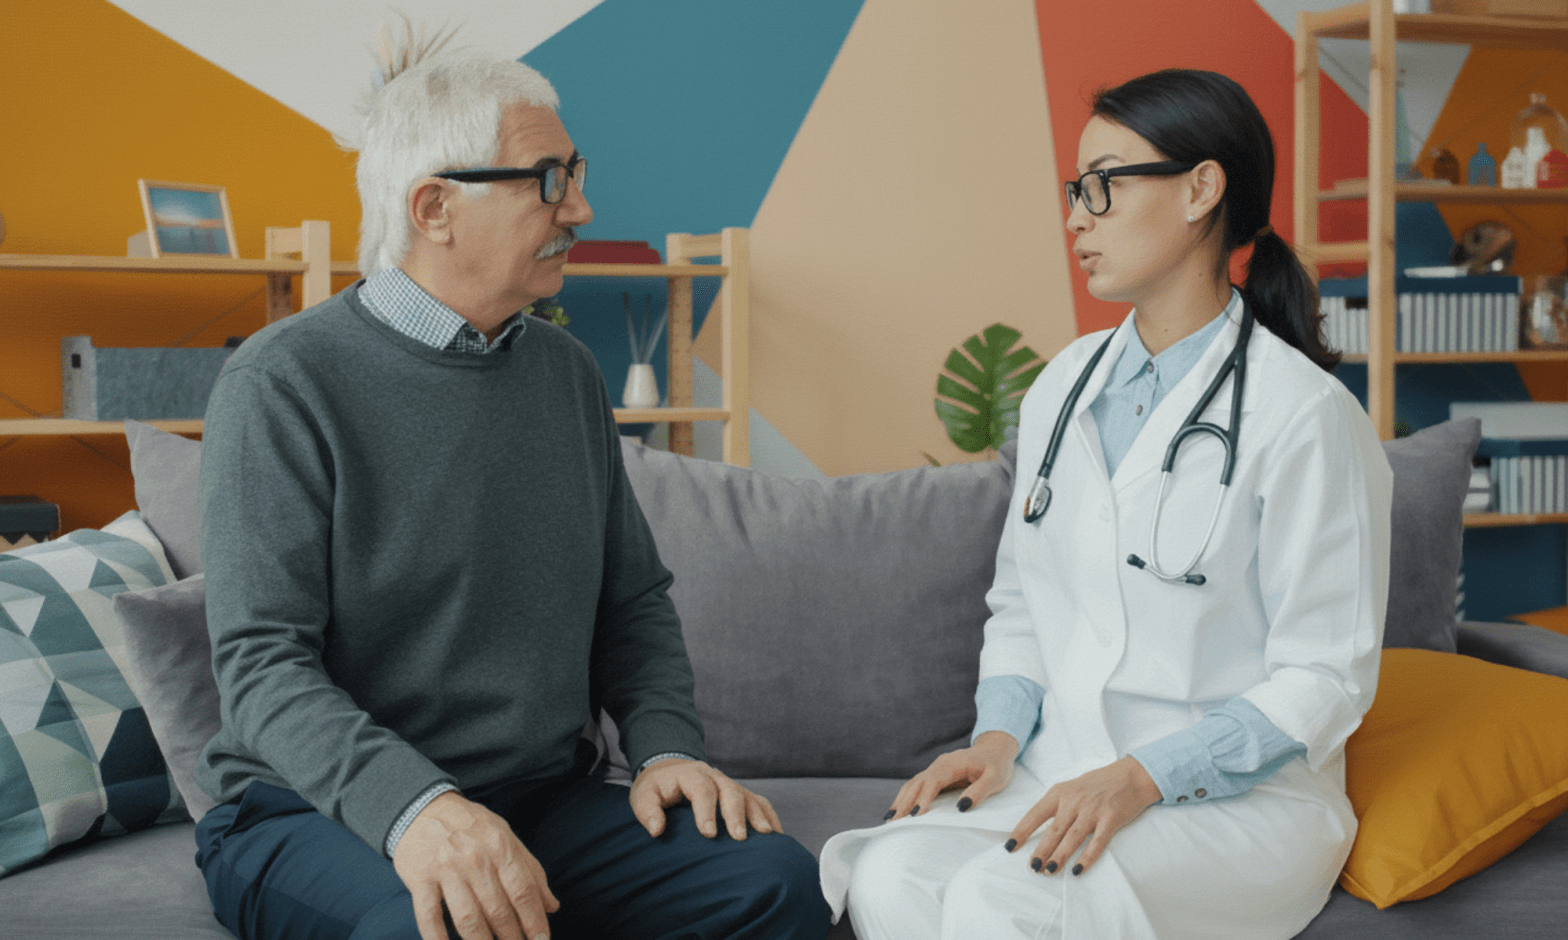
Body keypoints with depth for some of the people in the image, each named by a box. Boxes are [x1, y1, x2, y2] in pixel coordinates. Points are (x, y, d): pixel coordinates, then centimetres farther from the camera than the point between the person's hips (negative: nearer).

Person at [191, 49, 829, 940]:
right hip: (321, 812, -5)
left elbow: (634, 601, 18)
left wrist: (667, 747, -1)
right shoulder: (283, 384, -10)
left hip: (545, 799, 6)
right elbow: (265, 666, -17)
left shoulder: (567, 371, 12)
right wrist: (414, 806, -33)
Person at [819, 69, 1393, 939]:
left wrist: (1142, 778, -19)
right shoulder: (1063, 387, 11)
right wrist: (999, 735, -2)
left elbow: (1324, 679, -10)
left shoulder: (1305, 417, -10)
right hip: (1060, 770, 5)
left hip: (1239, 798, -5)